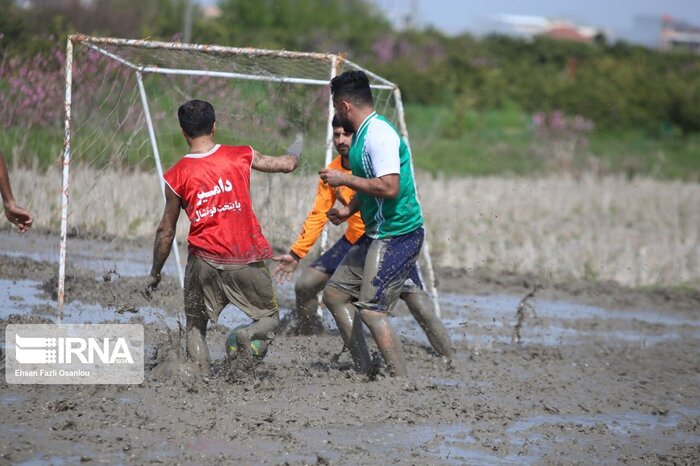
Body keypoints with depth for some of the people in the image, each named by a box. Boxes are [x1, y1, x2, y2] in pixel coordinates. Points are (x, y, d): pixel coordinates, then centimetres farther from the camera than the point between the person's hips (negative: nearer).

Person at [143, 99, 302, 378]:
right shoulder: (241, 156, 1)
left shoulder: (176, 176, -1)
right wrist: (295, 152, 39)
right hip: (247, 258, 0)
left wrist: (155, 274, 18)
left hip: (205, 259, 0)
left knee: (195, 327, 15)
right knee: (270, 318, 17)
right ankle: (248, 335, -16)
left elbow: (166, 231, 6)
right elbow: (287, 165, 15)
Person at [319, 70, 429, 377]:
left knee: (371, 310, -15)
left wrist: (343, 179, -19)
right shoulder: (363, 134, 14)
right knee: (335, 294, 13)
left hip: (397, 236, -11)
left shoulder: (379, 135, -19)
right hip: (377, 234, 11)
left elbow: (389, 188, -29)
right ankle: (363, 371, 15)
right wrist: (350, 209, 15)